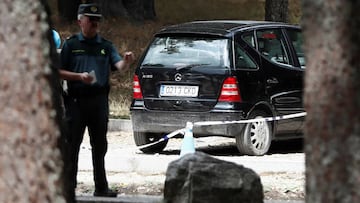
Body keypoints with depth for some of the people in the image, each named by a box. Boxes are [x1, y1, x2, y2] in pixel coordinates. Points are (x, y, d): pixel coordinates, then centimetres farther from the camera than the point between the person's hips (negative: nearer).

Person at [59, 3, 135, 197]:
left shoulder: (105, 45, 11)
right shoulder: (71, 44, 3)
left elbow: (119, 66, -2)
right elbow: (59, 72, 0)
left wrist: (127, 62, -25)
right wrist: (79, 76, -15)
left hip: (99, 100, 3)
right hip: (76, 100, -3)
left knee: (99, 146, 8)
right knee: (72, 145, -1)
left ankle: (101, 187, 13)